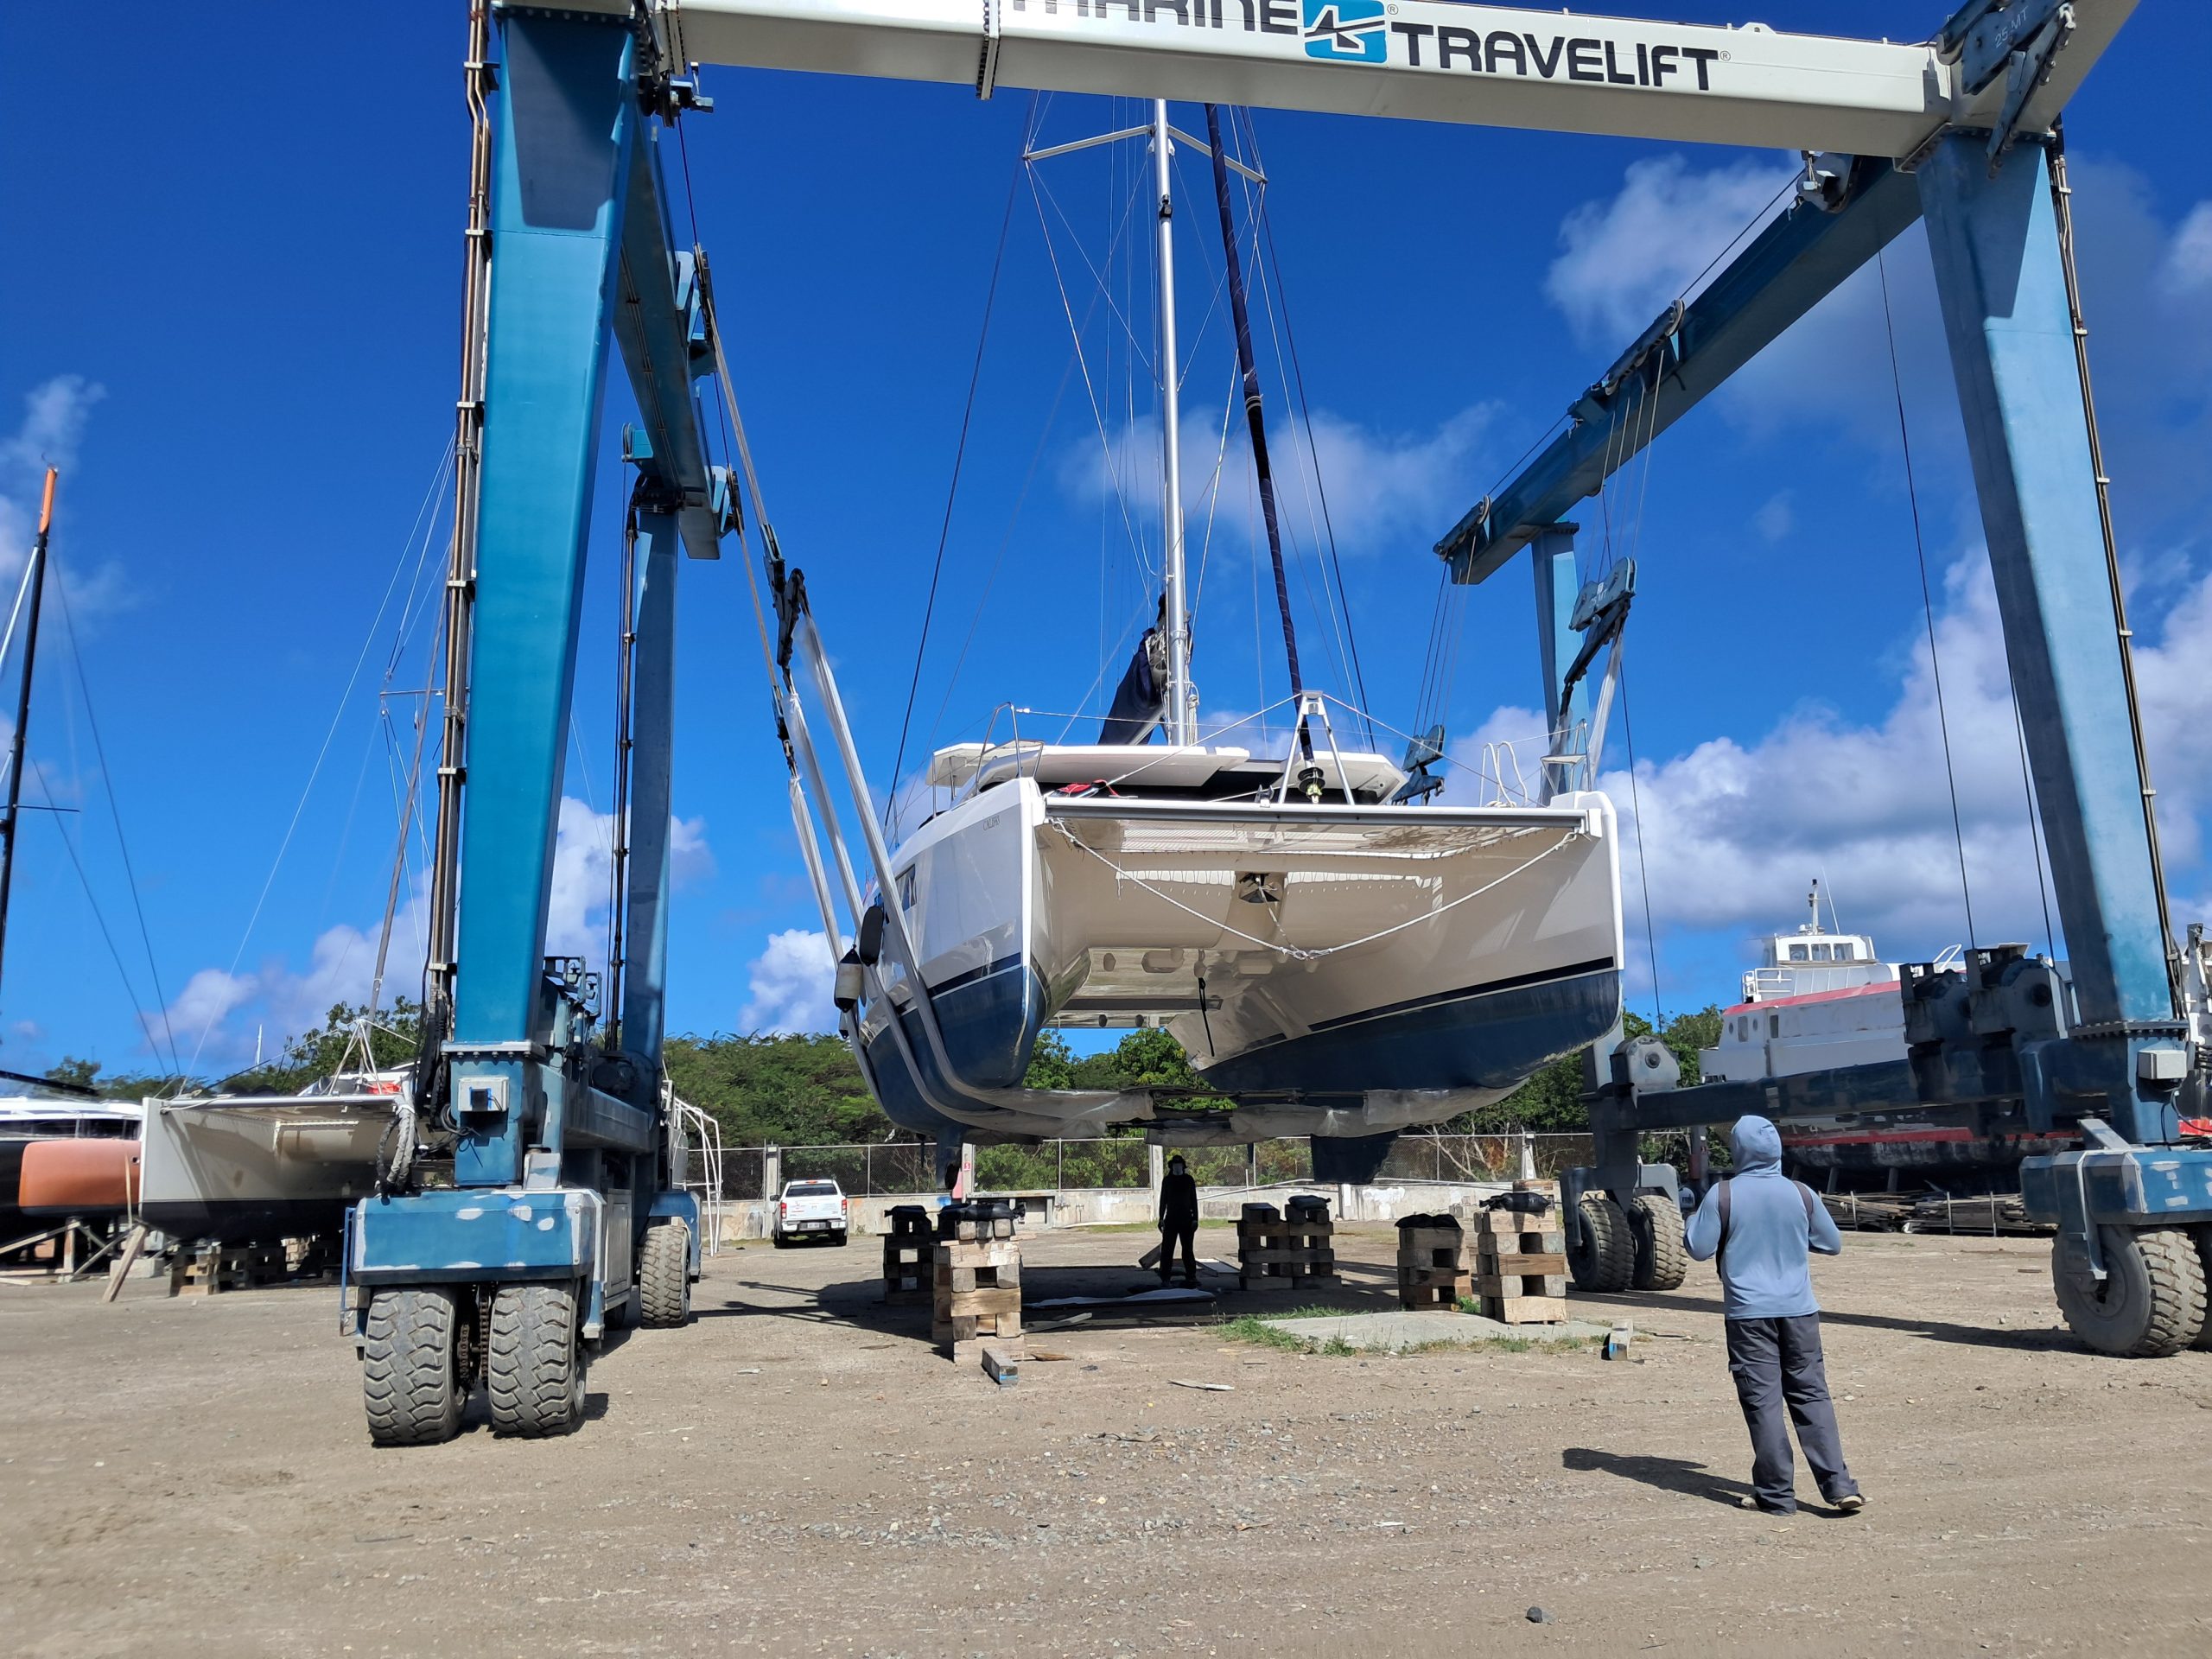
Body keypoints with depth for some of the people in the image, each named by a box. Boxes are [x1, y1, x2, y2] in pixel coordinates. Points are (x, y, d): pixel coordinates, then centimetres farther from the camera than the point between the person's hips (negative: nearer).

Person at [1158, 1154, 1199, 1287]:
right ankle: (1164, 1278, -2)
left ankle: (1191, 1276, 16)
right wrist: (1161, 1218, 2)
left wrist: (1195, 1219, -2)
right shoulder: (1167, 1181, 4)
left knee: (1188, 1248, 8)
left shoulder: (1189, 1180, 4)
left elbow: (1194, 1200, 5)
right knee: (1167, 1249, -4)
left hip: (1186, 1219, 1)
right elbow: (1163, 1200, 7)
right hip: (1171, 1219, 0)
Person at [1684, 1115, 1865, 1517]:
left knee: (1762, 1401, 2)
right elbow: (1833, 1244, 12)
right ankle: (1839, 1485, 6)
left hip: (1749, 1313, -3)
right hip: (1799, 1310, 3)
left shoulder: (1722, 1195, -9)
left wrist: (1693, 1220, 12)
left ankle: (1776, 1494, 5)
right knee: (1811, 1395, 11)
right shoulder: (1801, 1194, 1)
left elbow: (1700, 1249, -5)